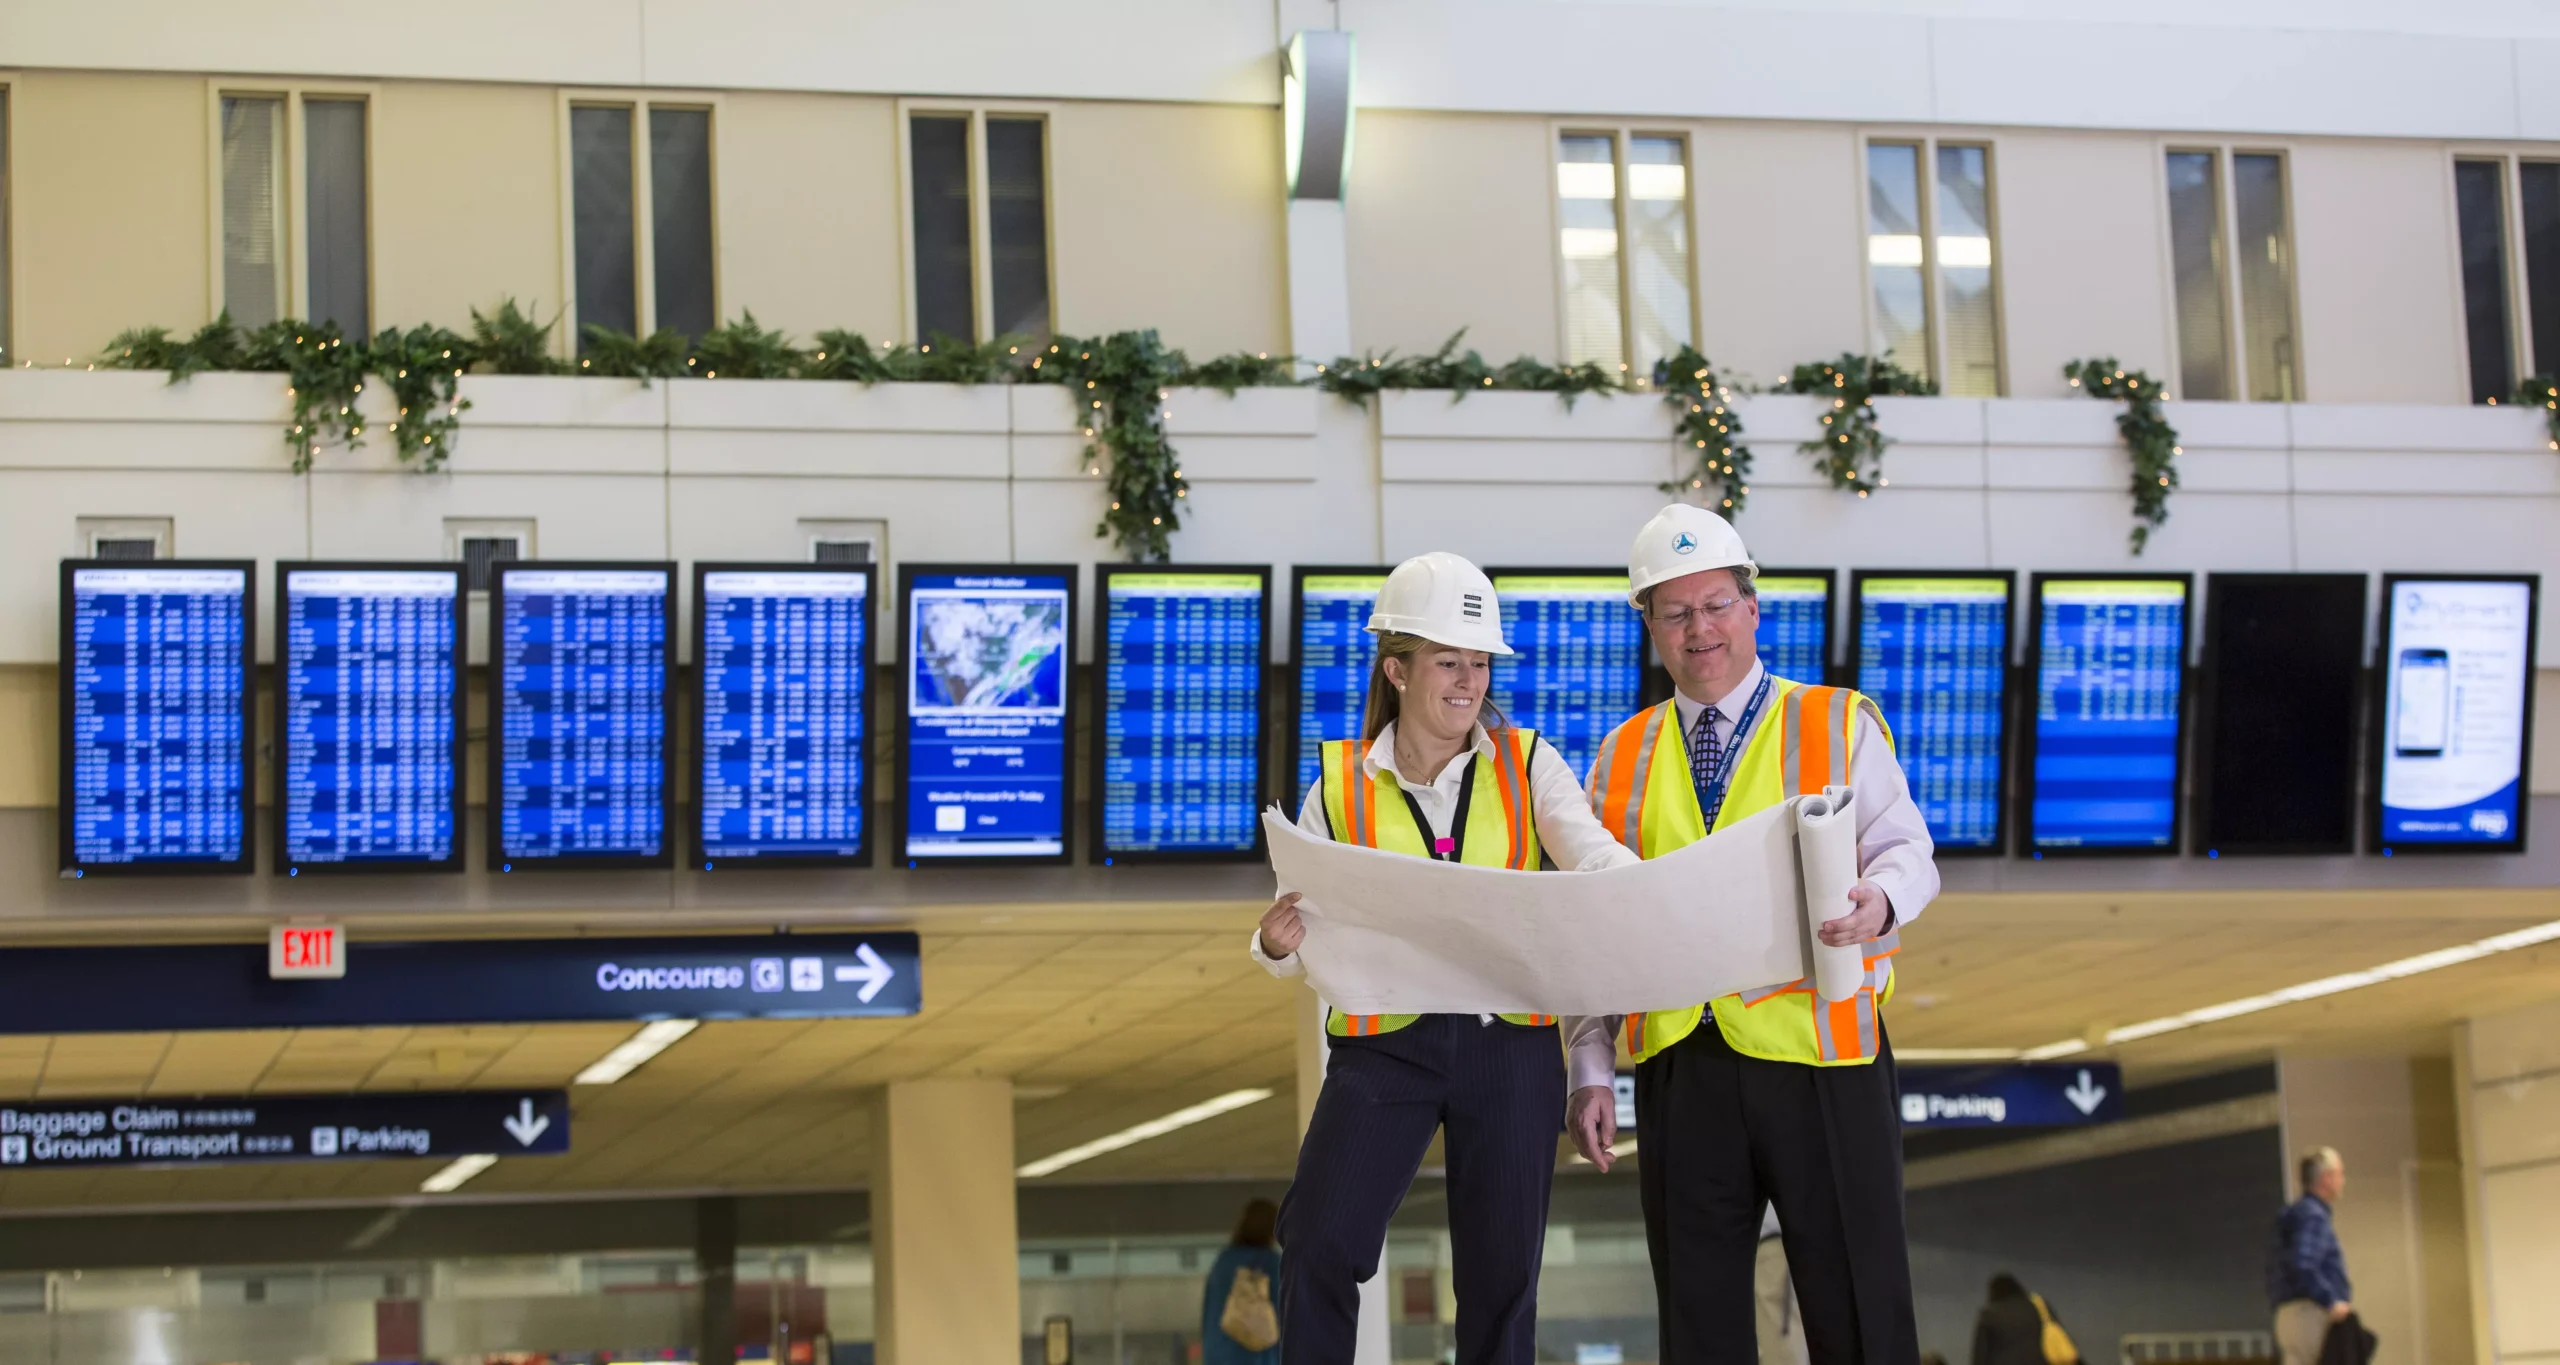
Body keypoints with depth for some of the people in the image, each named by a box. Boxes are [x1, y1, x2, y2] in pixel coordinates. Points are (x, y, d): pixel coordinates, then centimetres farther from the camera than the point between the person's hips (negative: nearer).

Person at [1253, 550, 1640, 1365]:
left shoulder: (1527, 766, 3)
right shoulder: (1342, 785, 3)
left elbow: (1595, 855, -13)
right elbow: (1304, 925, 4)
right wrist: (1277, 945, -21)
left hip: (1510, 1044, 1)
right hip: (1384, 1044, -1)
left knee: (1501, 1270, 7)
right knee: (1320, 1243, -15)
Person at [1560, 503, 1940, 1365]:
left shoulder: (1841, 727, 6)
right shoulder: (1622, 760, 13)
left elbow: (1905, 851, -2)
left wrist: (1878, 902, -26)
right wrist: (1590, 1071, 5)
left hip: (1819, 1059, -3)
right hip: (1680, 1065, 3)